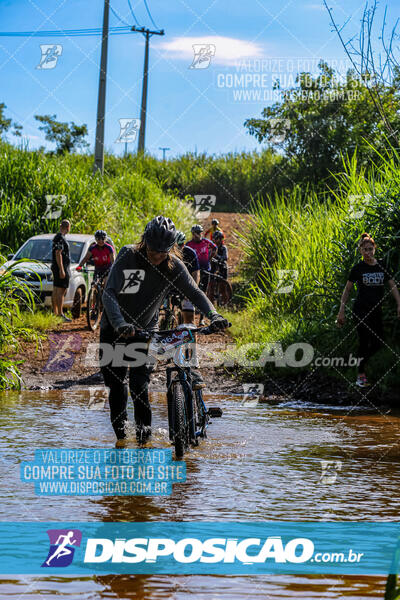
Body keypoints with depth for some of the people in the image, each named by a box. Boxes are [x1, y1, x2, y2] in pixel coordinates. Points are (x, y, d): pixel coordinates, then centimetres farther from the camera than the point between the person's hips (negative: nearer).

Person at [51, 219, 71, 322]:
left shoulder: (57, 237, 17)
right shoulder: (61, 238, -15)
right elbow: (58, 254, -22)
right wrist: (61, 269, -24)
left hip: (56, 268, 10)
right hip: (61, 268, -10)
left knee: (56, 292, 11)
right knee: (61, 291, -12)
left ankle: (55, 312, 14)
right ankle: (61, 314, -15)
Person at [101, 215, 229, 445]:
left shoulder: (174, 266, -13)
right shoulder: (128, 258, -23)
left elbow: (195, 293, -11)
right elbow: (109, 293, -31)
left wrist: (214, 315, -31)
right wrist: (119, 323, -47)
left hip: (145, 329, 1)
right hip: (116, 328, -1)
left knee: (140, 380, -12)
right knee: (115, 378, 3)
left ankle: (144, 426, 5)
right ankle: (119, 425, 24)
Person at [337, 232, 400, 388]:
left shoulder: (382, 267, 5)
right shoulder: (358, 268, -5)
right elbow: (347, 290, 1)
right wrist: (341, 312, -3)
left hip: (376, 311, 4)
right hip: (361, 310, -4)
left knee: (378, 343, 4)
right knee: (364, 342, -8)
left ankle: (362, 361, 29)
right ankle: (361, 375, 3)